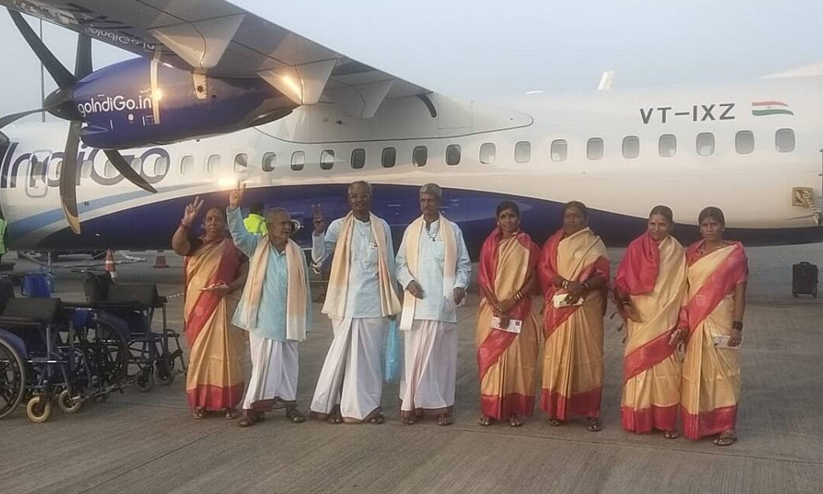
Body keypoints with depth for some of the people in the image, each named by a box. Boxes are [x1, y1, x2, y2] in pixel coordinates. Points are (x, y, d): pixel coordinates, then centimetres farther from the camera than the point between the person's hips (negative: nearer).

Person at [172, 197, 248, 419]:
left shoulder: (234, 247, 4)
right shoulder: (195, 244, 7)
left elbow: (245, 274, 0)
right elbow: (176, 246, -15)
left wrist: (230, 288, -19)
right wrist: (186, 223, -31)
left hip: (223, 307, -2)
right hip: (198, 307, 2)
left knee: (224, 351, -2)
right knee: (199, 352, 5)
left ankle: (227, 402, 5)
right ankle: (200, 401, 13)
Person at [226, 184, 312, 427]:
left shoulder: (297, 252, 3)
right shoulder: (256, 246, 1)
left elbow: (304, 288, 6)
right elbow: (239, 234, -17)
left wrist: (305, 318, 7)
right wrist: (234, 208, -33)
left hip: (288, 320, 2)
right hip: (262, 319, -2)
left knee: (288, 363, 10)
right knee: (263, 363, 2)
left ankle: (289, 402, 22)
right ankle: (255, 406, 10)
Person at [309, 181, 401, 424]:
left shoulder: (382, 227, 7)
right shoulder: (338, 226, 2)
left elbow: (390, 265, 10)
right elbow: (319, 257, -5)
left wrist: (392, 301, 9)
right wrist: (318, 232, -21)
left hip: (374, 301, 2)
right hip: (347, 301, -2)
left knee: (371, 353, 6)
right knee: (343, 352, 0)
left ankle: (369, 405, 15)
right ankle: (339, 404, 9)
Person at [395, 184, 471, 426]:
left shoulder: (453, 230, 6)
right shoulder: (411, 230, 10)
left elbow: (464, 263, 6)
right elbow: (400, 262, 10)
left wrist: (460, 285, -11)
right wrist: (408, 281, -8)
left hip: (443, 302, -1)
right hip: (416, 303, 1)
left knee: (442, 354, 1)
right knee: (415, 354, 1)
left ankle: (441, 405, 7)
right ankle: (412, 403, 8)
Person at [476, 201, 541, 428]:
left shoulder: (528, 245, 2)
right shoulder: (490, 244, 5)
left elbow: (533, 279, -2)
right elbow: (483, 279, 1)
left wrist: (512, 300, -14)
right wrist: (497, 306, -11)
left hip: (519, 312, -1)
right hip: (492, 310, 1)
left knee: (517, 357, -1)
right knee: (491, 356, 1)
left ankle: (515, 409, 7)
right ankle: (490, 408, 8)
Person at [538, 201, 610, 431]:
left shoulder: (595, 244, 6)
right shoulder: (554, 242, 10)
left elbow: (603, 274, -1)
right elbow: (544, 268, 0)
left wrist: (583, 286, -19)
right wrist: (566, 284, -16)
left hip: (587, 308, -1)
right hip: (559, 306, 1)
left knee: (587, 356, -2)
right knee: (558, 356, 1)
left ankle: (592, 411, 4)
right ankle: (557, 409, 9)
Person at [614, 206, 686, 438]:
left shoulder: (678, 253, 3)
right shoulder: (636, 248, 0)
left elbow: (681, 289, 3)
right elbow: (622, 280, 1)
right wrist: (625, 302, -15)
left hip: (665, 321, 1)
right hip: (640, 319, 0)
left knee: (665, 369, 1)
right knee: (638, 365, 3)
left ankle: (666, 421, 12)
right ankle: (638, 419, 13)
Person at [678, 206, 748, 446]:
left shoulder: (735, 253, -4)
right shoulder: (692, 253, 8)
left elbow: (740, 292, -7)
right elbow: (686, 288, 8)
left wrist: (737, 326, -13)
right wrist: (683, 323, 5)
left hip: (721, 322, -4)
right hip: (695, 323, 4)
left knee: (722, 372, 1)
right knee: (696, 373, 10)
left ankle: (726, 426, 9)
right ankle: (698, 422, 22)